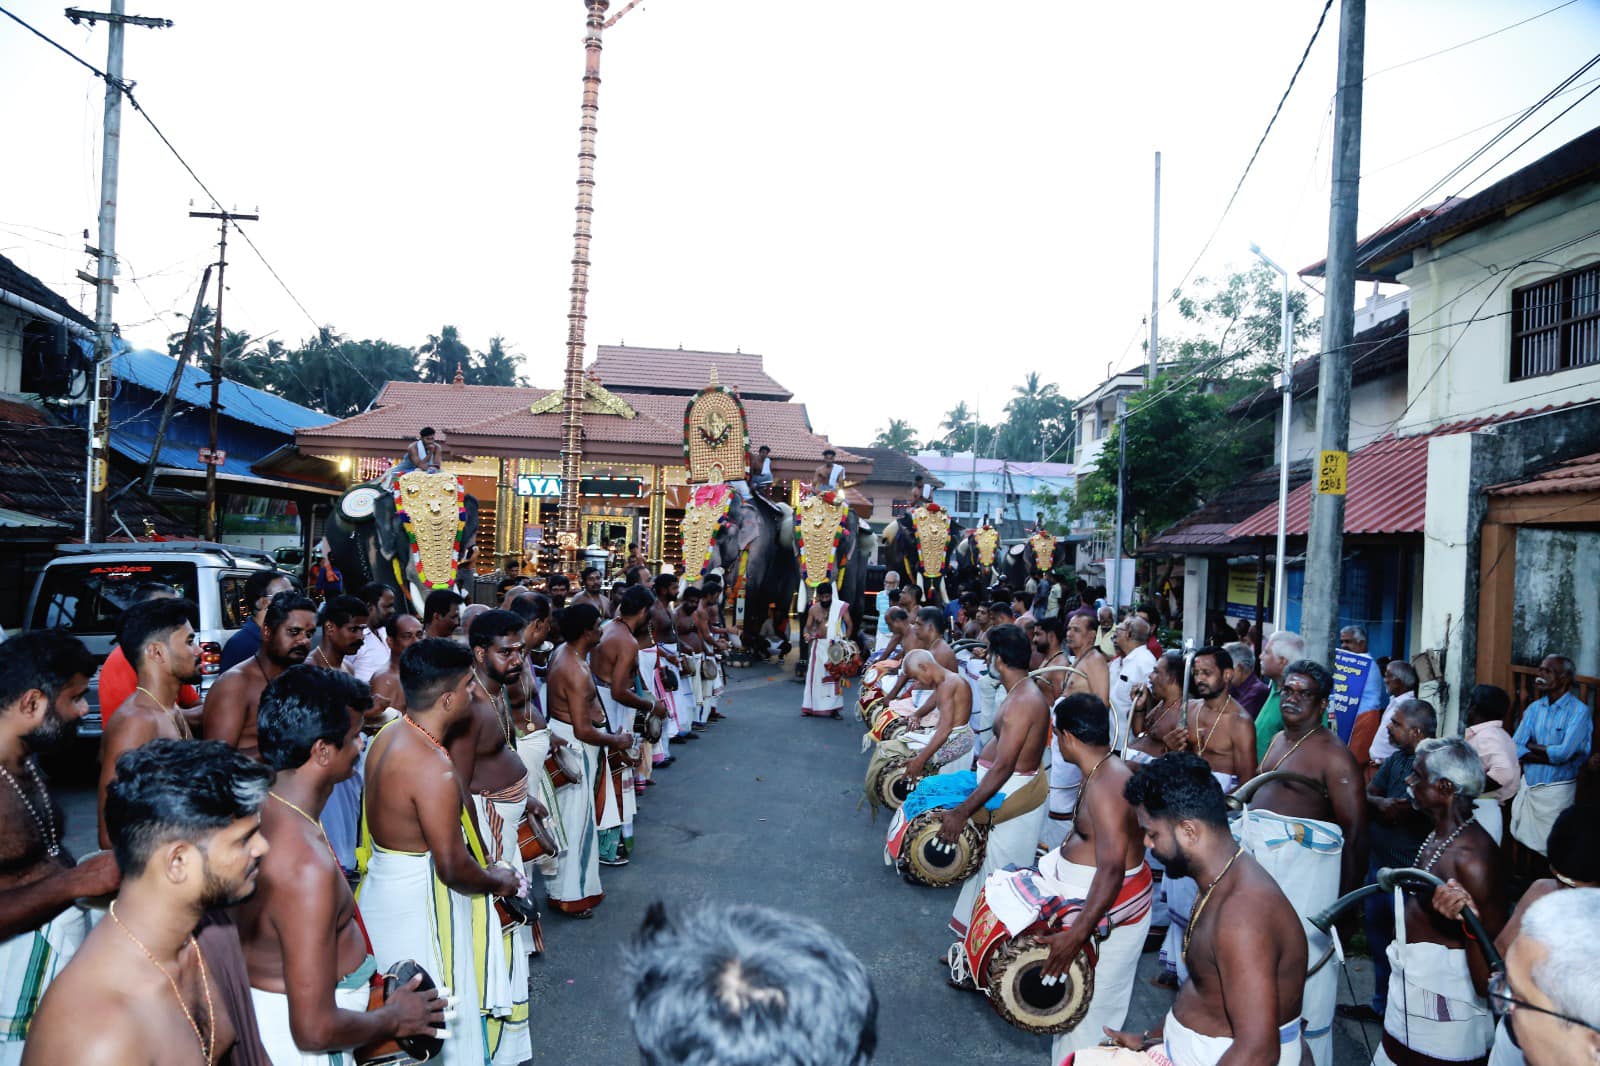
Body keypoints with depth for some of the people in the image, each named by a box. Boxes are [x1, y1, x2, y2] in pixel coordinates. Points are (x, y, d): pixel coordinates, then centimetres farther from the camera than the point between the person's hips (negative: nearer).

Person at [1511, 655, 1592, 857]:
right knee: (1522, 842, 12)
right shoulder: (1534, 708, 6)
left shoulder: (1579, 711, -11)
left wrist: (1532, 745, -7)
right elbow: (1515, 750, -3)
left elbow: (1564, 753, -21)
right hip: (1528, 785, 5)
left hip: (1556, 790, -5)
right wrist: (1551, 755, -16)